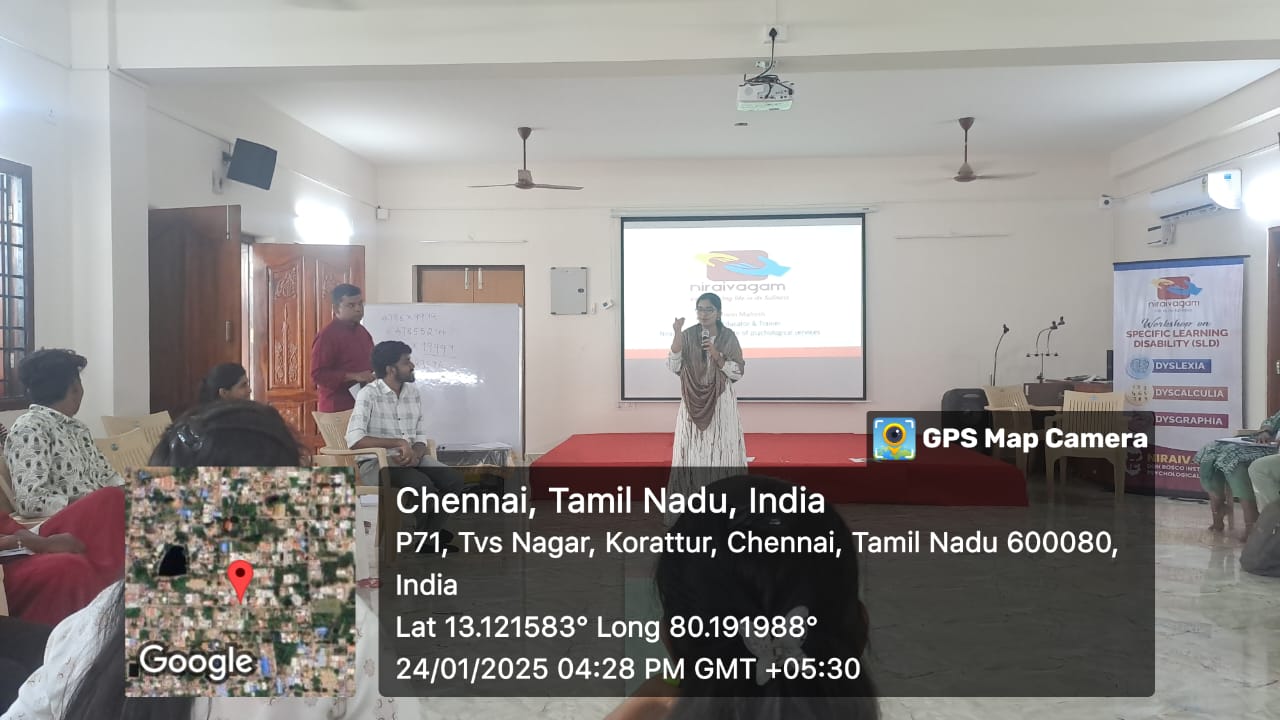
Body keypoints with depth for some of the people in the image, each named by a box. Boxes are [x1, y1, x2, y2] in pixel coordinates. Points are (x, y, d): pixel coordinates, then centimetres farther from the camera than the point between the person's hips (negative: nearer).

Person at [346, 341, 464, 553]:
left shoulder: (413, 393, 9)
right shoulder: (369, 394, -11)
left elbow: (421, 436, 10)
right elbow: (354, 440, -22)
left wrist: (416, 454, -14)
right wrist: (399, 443, -24)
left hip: (411, 459, 7)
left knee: (453, 480, -16)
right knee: (425, 485, -30)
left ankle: (429, 535, -2)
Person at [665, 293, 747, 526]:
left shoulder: (729, 337, 0)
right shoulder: (688, 335, 1)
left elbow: (738, 372, -3)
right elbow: (673, 367, -7)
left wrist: (717, 356, -16)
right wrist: (677, 336, -16)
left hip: (721, 405, -1)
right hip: (693, 405, 1)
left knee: (721, 453, 1)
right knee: (692, 454, 1)